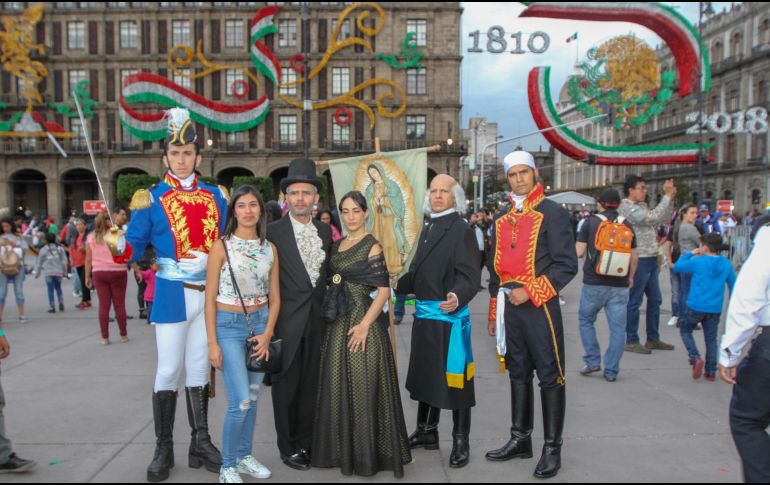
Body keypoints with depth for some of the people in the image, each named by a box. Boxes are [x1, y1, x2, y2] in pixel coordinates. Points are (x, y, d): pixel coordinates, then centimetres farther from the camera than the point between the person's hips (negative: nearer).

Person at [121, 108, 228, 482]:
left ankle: (201, 443, 21)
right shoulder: (150, 199, -1)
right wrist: (121, 250, -13)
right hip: (173, 294, -3)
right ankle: (163, 449, 13)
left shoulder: (217, 195, 9)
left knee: (199, 368, 11)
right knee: (169, 370, -1)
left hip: (211, 293, 4)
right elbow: (136, 247, 0)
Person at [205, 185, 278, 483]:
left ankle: (244, 456, 27)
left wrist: (267, 333, -3)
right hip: (229, 324, -4)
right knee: (241, 401, -9)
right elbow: (210, 297, -6)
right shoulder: (222, 246, -7)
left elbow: (274, 297, 9)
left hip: (260, 323, 4)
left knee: (253, 396, 11)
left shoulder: (269, 248, 5)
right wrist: (212, 343, -10)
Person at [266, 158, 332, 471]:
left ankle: (307, 443, 27)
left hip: (317, 319, 4)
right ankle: (288, 448, 21)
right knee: (286, 387, 7)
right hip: (287, 321, -4)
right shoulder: (273, 232, -6)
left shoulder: (325, 231, 9)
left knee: (311, 386, 12)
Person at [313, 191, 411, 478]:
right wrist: (330, 314, 8)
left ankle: (367, 454, 12)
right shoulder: (337, 246, 13)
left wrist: (364, 324, -20)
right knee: (338, 387, 11)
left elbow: (384, 290, -13)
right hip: (338, 326, 7)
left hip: (363, 324, -7)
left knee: (362, 387, -1)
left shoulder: (372, 246, -7)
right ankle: (343, 449, 25)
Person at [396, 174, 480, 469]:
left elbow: (470, 276, -20)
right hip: (424, 315, 8)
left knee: (454, 379, 2)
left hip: (450, 316, -8)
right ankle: (426, 432, 36)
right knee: (426, 375, 19)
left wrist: (457, 297, -38)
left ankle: (461, 442, 18)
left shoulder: (462, 230, -12)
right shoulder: (427, 229, 13)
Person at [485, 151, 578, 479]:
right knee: (518, 375, 14)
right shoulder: (502, 220, 13)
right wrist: (494, 312, 16)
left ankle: (552, 449, 12)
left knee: (550, 378, 1)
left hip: (540, 307, -6)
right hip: (509, 308, 6)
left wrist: (530, 292, -18)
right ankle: (520, 439, 26)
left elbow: (567, 265, -11)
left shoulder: (553, 214, -6)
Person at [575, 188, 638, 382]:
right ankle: (611, 371, 9)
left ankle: (593, 361, 13)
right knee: (617, 328, 7)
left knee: (586, 320, 17)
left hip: (594, 283, -2)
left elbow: (579, 252, -6)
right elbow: (634, 257, 9)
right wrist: (630, 277, 23)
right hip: (619, 285, 2)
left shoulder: (591, 223, -3)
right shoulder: (627, 225, 6)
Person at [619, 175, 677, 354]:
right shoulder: (627, 208, -12)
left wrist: (670, 198, 8)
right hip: (638, 260, -10)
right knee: (634, 302, -1)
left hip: (651, 259, 10)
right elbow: (654, 217, -20)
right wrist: (667, 196, -12)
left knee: (655, 300, 15)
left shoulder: (642, 206, 16)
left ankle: (653, 339, 25)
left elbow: (662, 220, 17)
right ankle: (631, 341, 8)